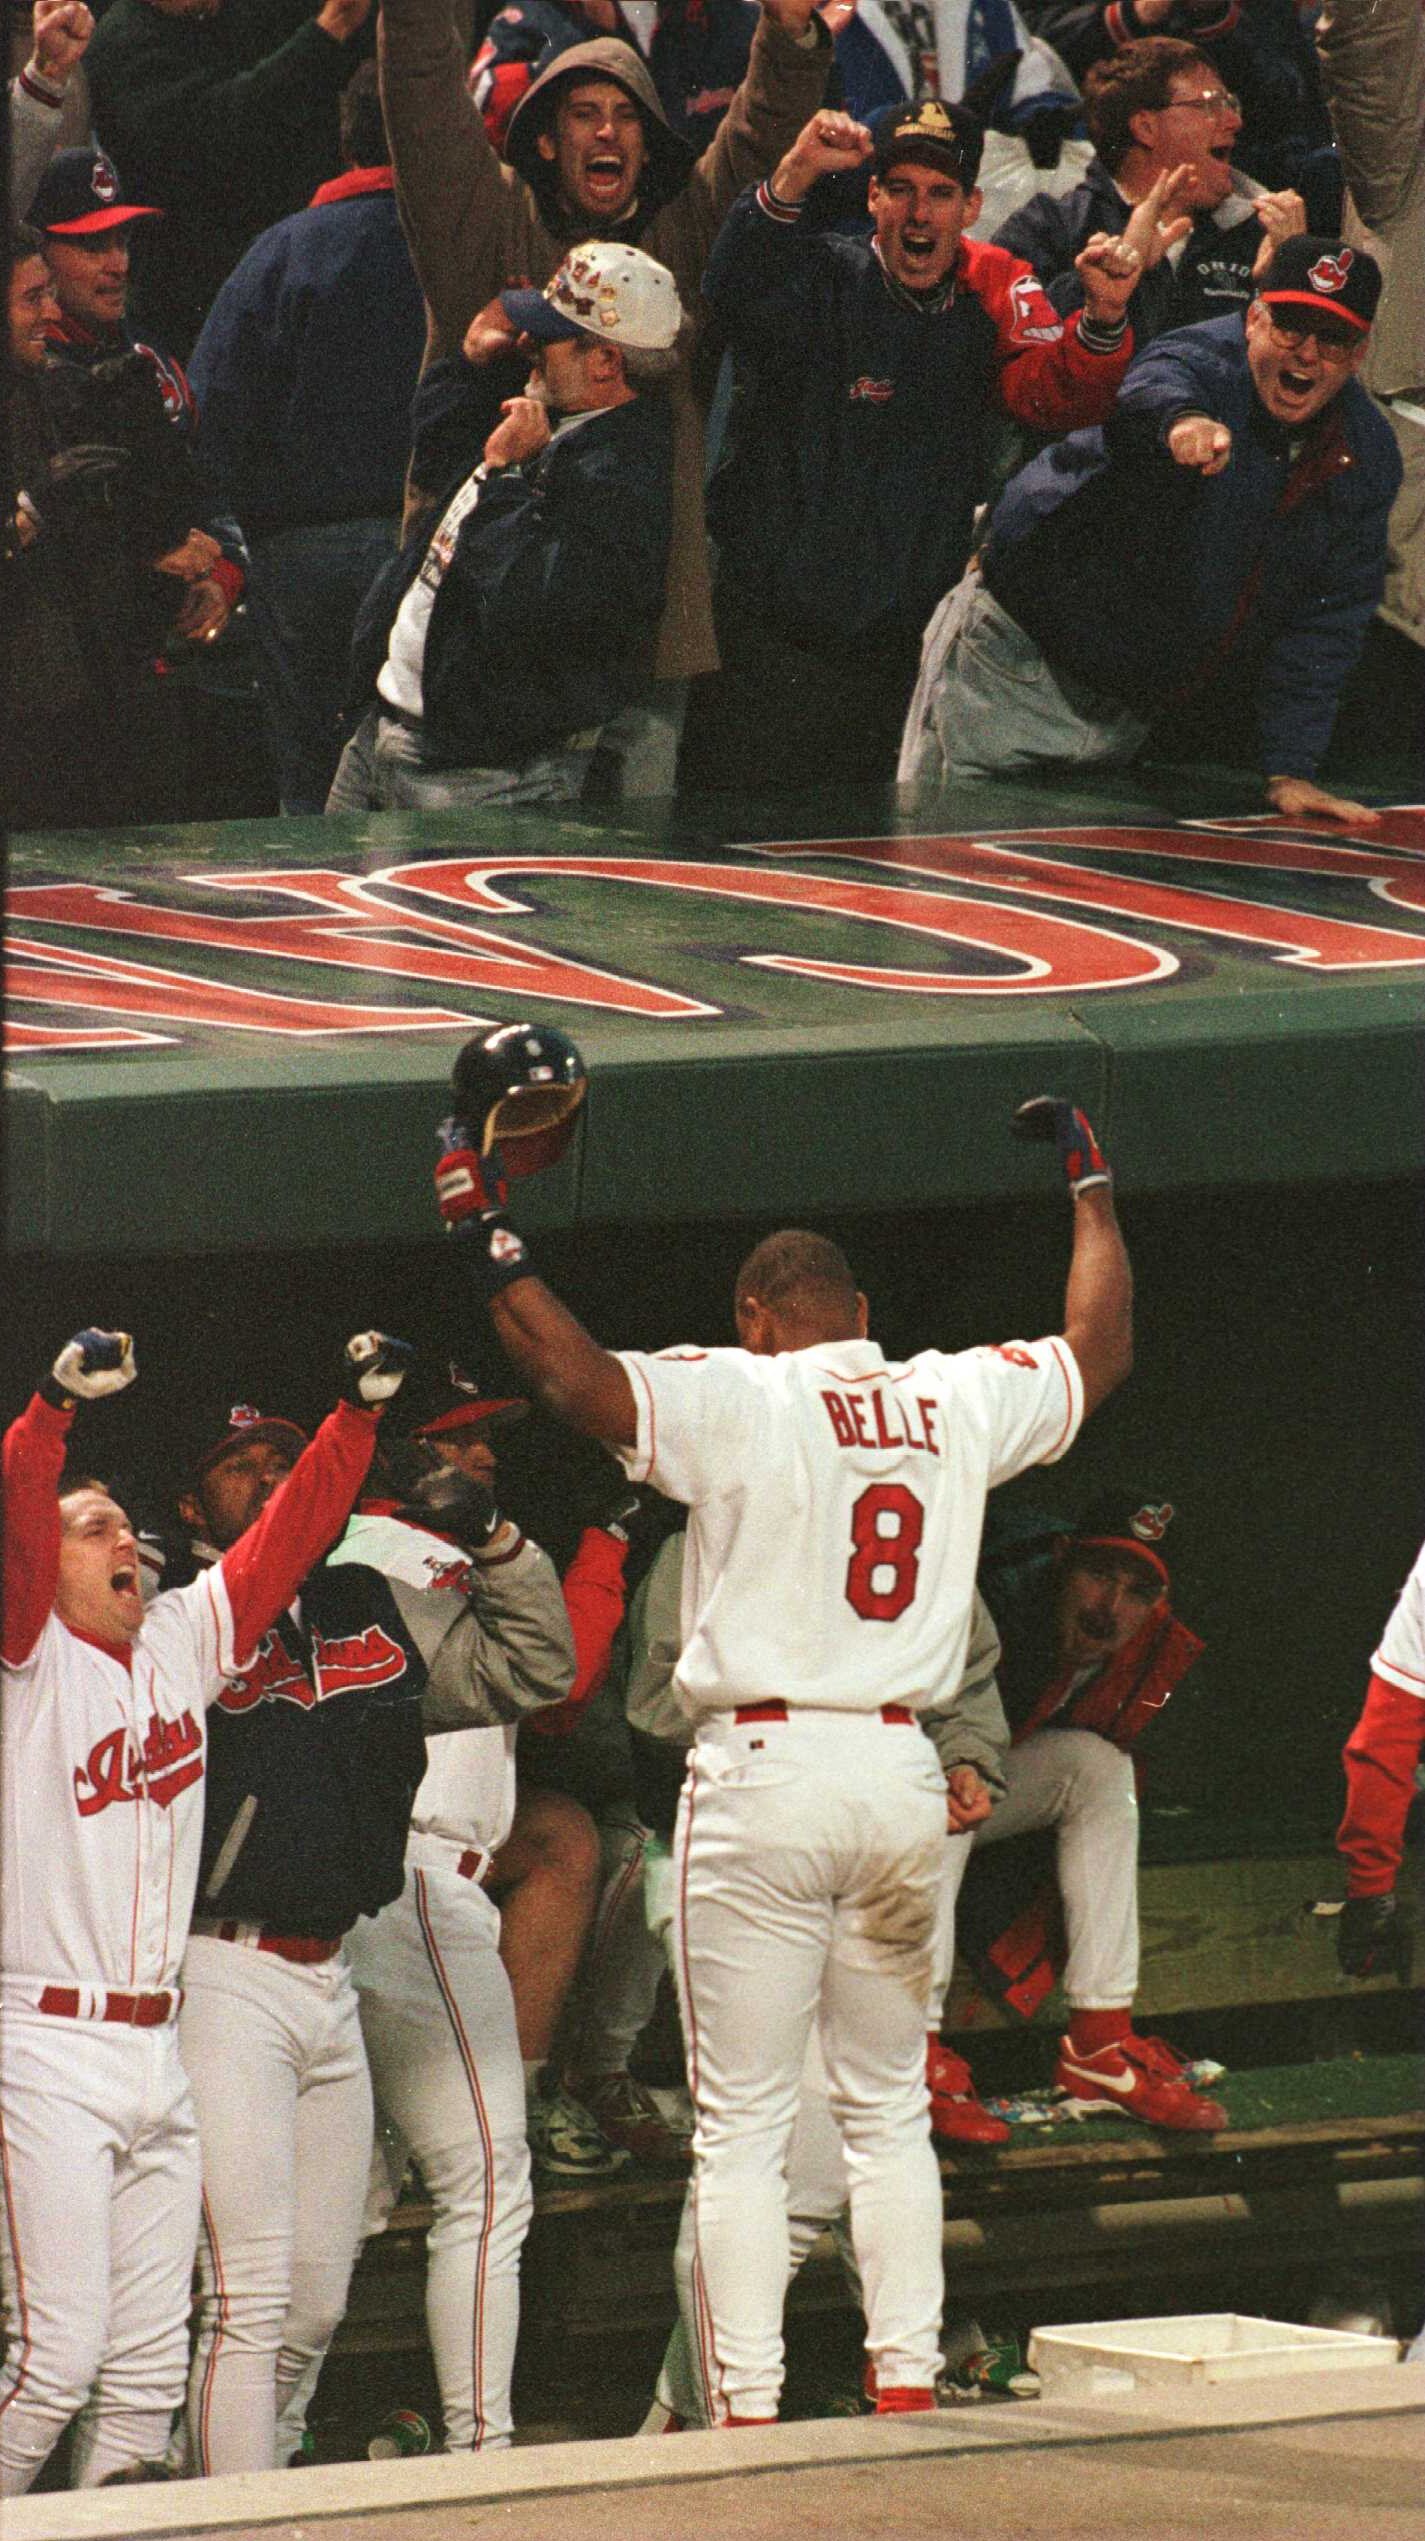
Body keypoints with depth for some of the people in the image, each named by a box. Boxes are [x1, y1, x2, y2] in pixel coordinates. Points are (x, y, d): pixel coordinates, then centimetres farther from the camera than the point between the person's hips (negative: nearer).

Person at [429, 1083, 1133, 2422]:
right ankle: (907, 2391, 11)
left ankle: (747, 2419, -6)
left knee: (739, 2125, -1)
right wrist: (1090, 1184, 33)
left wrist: (490, 1244, -12)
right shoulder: (958, 1400, 6)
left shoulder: (737, 1400, -8)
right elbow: (1098, 1350, 21)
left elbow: (581, 1379, -21)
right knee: (888, 2110, 15)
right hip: (903, 1778, 4)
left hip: (763, 1777, -4)